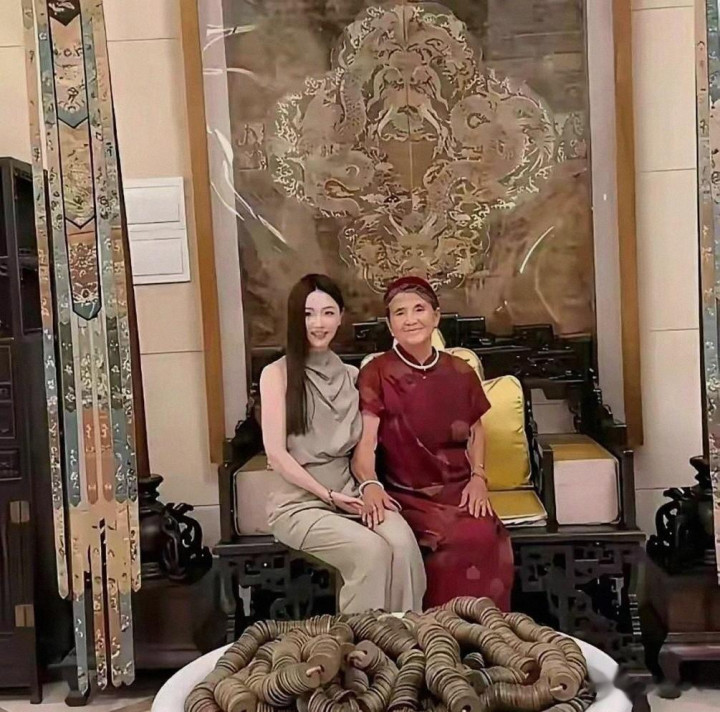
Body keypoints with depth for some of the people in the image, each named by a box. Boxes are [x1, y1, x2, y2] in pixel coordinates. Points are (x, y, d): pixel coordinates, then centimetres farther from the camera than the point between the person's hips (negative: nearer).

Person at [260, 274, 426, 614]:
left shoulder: (352, 376, 13)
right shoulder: (277, 373, -3)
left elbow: (362, 443, 13)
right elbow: (276, 454, -9)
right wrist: (328, 495, -13)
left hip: (349, 493, 4)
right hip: (298, 502, -4)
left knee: (403, 542, -26)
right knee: (372, 550, -28)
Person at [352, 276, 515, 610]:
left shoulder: (460, 372, 7)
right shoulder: (376, 374, -4)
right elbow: (365, 441, -14)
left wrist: (478, 476, 2)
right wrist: (370, 485, -33)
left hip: (458, 489, 3)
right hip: (406, 494, -3)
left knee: (487, 536, -27)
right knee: (458, 541, -30)